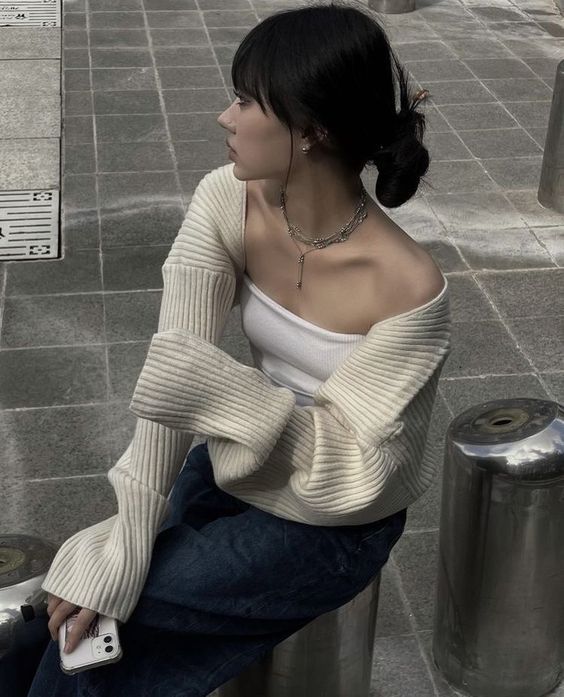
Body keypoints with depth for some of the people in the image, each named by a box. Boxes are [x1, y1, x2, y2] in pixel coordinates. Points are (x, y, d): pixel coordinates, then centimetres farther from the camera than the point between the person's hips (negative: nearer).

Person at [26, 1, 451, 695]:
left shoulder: (407, 287, -29)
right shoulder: (227, 201, -16)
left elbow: (351, 467, -24)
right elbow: (170, 367, -21)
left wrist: (228, 395, -39)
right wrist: (127, 538, -26)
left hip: (334, 526, -4)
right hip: (236, 468, 5)